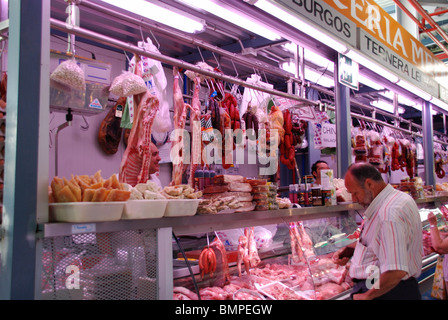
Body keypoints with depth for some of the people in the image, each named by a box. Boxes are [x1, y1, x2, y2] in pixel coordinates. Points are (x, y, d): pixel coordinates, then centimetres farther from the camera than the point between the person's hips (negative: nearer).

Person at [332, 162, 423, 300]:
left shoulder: (389, 214, -27)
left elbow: (396, 272, -33)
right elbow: (377, 240, 21)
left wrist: (367, 295, -20)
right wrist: (348, 250, 7)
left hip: (388, 292, -10)